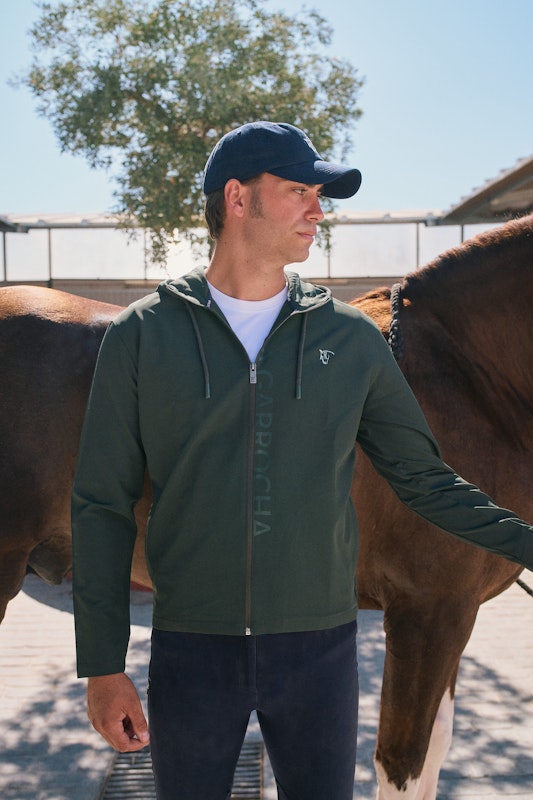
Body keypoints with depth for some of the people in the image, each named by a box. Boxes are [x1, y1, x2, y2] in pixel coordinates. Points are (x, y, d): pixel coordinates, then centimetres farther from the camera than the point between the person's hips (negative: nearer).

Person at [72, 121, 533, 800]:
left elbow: (423, 479, 9)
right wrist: (103, 666, -6)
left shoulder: (351, 338, 2)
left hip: (320, 647, 2)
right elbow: (102, 506, -2)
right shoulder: (142, 335, -3)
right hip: (191, 649, -1)